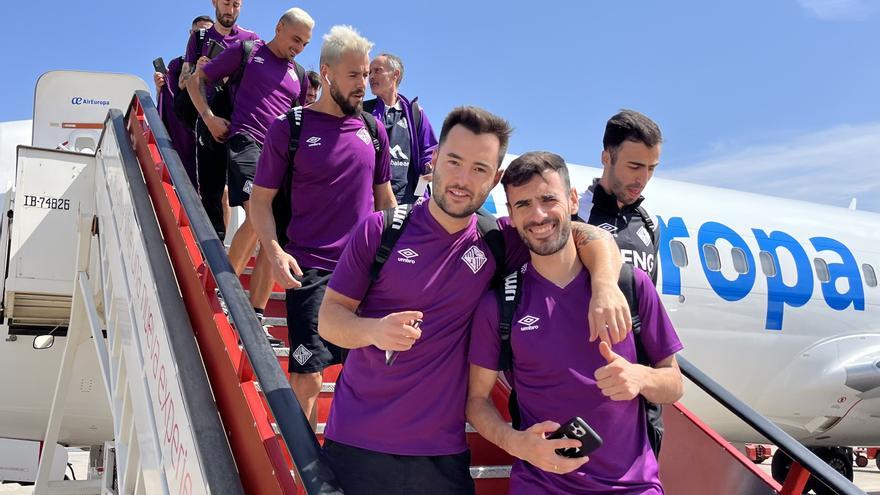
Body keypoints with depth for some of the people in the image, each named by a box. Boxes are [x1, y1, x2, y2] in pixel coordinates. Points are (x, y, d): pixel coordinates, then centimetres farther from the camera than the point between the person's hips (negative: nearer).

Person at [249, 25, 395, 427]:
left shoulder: (372, 130, 9)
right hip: (311, 270, -4)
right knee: (307, 376, -5)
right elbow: (261, 198, -1)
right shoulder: (289, 128, -3)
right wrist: (274, 251, -16)